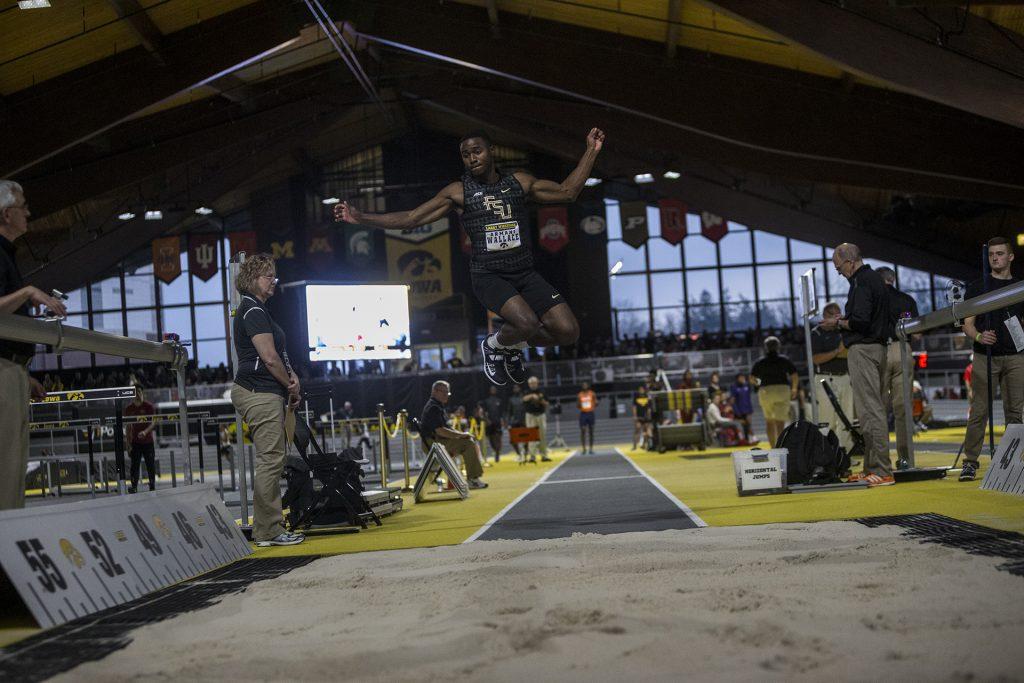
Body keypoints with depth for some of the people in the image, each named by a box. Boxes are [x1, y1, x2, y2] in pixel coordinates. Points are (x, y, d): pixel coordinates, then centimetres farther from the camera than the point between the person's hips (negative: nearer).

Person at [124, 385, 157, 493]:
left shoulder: (148, 406, -4)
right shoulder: (128, 408, 4)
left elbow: (153, 423, -10)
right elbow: (128, 427, 7)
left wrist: (145, 432, -30)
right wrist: (129, 444, 4)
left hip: (148, 441, -1)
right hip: (135, 442, 1)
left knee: (150, 465, 3)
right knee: (135, 465, -8)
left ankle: (152, 487, 11)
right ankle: (134, 487, -11)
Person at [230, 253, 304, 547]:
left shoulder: (255, 311, 22)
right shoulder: (254, 311, -10)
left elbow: (277, 355, 24)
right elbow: (269, 358, -16)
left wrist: (291, 376, 5)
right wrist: (292, 386, -4)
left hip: (267, 394, 11)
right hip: (261, 393, -11)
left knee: (272, 462, 12)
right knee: (270, 460, -10)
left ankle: (267, 528, 16)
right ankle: (268, 531, -7)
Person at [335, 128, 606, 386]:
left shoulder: (519, 182, 9)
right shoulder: (458, 192, 0)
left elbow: (567, 192, 15)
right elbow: (409, 218, -1)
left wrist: (591, 152, 11)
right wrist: (359, 217, -9)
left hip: (525, 273, 4)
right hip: (488, 276, -4)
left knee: (568, 331, -8)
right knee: (527, 322, -30)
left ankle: (513, 345, 21)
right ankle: (492, 346, 6)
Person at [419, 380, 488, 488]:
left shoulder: (439, 406, 20)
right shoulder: (433, 408, -16)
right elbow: (440, 431, -25)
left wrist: (461, 434, 9)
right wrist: (461, 435, -17)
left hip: (441, 441, 11)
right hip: (434, 442, -11)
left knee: (473, 442, 6)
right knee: (469, 444, -21)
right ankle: (472, 479, -18)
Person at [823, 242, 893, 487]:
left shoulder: (862, 283, -14)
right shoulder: (874, 278, 18)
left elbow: (859, 321, -22)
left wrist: (838, 324, -6)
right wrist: (844, 321, 15)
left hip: (862, 349, -11)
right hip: (878, 347, 11)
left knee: (870, 410, -10)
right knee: (874, 409, 13)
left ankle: (882, 472, -11)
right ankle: (872, 468, 19)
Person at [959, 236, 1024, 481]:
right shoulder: (977, 287, 8)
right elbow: (967, 324, 3)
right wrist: (979, 336, -17)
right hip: (985, 357, -2)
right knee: (979, 410, -6)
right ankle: (970, 461, -4)